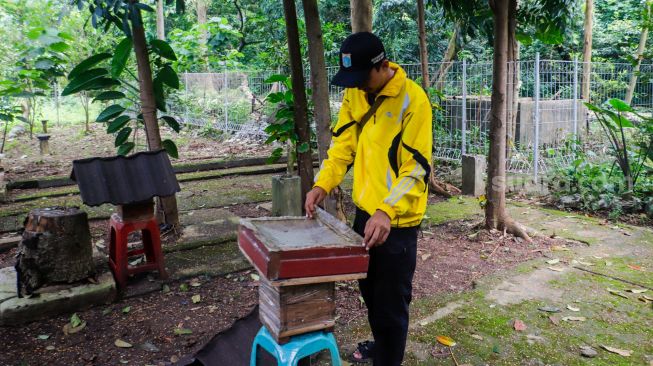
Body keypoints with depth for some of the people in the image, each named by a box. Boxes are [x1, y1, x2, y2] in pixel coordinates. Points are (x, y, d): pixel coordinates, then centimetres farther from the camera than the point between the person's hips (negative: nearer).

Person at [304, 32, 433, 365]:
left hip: (397, 220, -7)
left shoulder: (412, 100, -19)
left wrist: (387, 212, -34)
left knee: (391, 301, 4)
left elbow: (417, 168, -22)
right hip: (365, 210, 7)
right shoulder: (355, 94, 2)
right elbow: (343, 144, 7)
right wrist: (323, 184, -8)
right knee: (369, 290, 24)